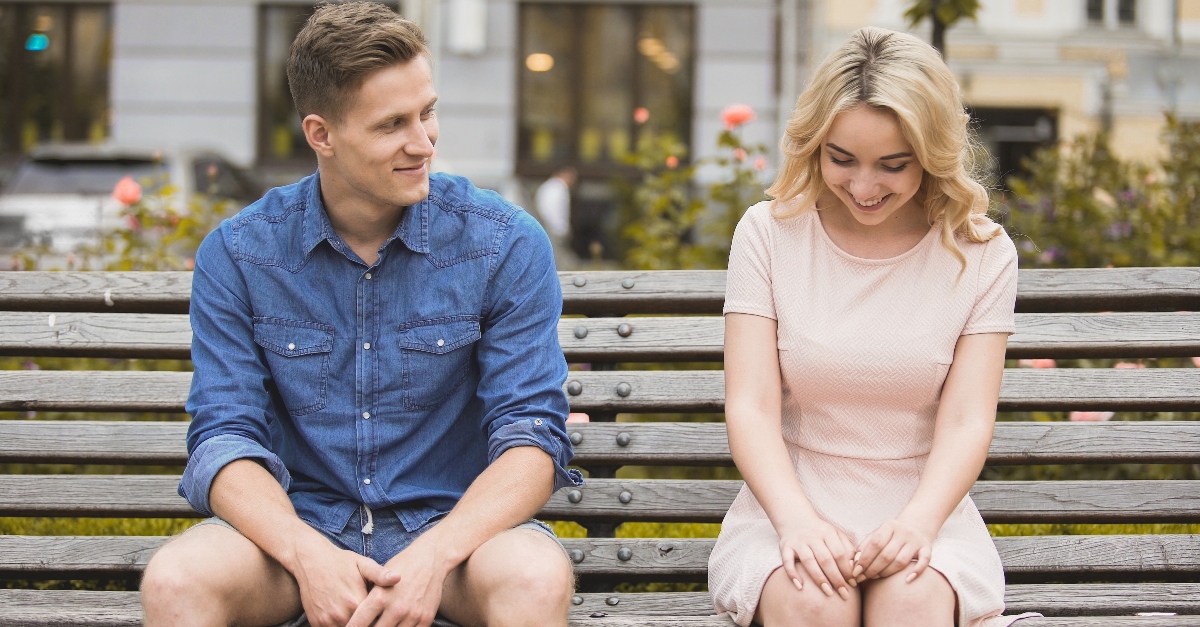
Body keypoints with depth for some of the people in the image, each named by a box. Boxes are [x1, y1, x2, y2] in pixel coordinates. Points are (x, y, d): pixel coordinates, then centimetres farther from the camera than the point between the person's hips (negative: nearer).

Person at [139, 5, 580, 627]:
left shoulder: (507, 246, -5)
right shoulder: (235, 255, -1)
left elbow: (532, 435, -8)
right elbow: (224, 438, -5)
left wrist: (433, 555, -26)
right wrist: (307, 554, -25)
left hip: (454, 523, -1)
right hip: (300, 525, 1)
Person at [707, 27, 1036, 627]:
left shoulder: (980, 254, 3)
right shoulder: (768, 233, 2)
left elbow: (966, 421, -5)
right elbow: (751, 406, -6)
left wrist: (918, 521, -25)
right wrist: (796, 518, -24)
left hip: (923, 511, 0)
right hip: (790, 504, 0)